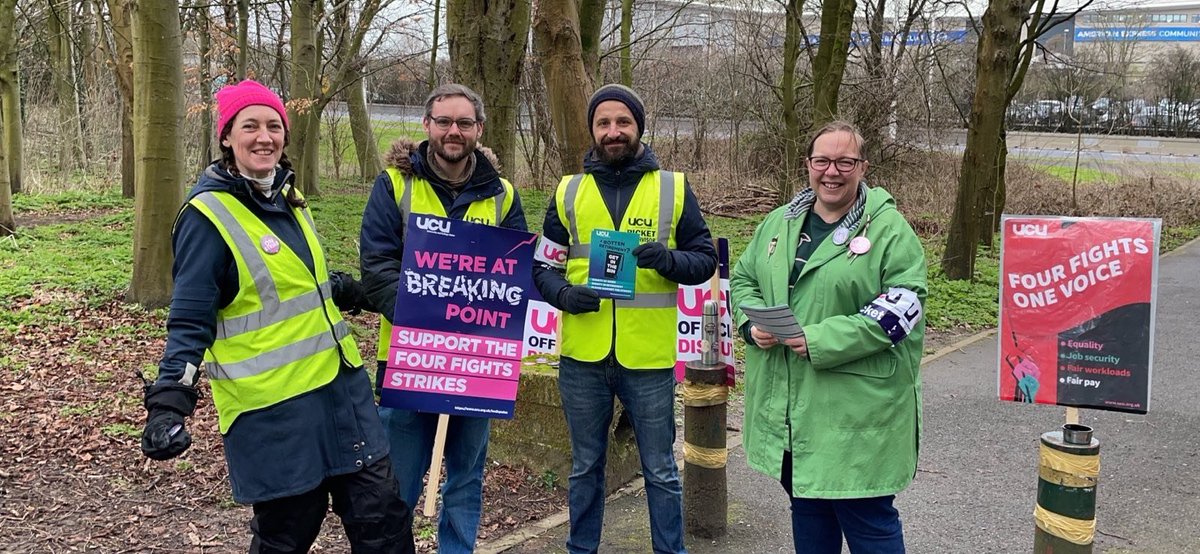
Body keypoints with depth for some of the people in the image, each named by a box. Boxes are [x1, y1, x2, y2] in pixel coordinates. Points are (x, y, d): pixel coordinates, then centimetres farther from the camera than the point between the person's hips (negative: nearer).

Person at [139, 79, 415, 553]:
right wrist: (168, 403, -25)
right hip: (272, 406, -7)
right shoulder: (208, 216, -13)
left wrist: (338, 289, 9)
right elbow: (190, 321, -15)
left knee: (382, 516, 10)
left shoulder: (286, 197, 10)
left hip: (341, 385, 7)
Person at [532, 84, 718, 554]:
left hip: (648, 357, -1)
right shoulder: (569, 192, 5)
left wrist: (669, 259, -18)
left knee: (660, 471, 11)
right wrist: (563, 293, -14)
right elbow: (542, 268, 8)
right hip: (583, 356, 2)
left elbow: (706, 259, 3)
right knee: (585, 468, 16)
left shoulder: (673, 188, 2)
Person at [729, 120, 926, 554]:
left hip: (856, 409, -6)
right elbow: (743, 279, 17)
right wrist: (751, 325, -5)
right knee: (806, 505, 21)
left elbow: (901, 306, -17)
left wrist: (821, 341, -23)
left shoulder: (889, 230, -8)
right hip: (788, 405, 6)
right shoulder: (779, 223, 10)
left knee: (867, 518, 3)